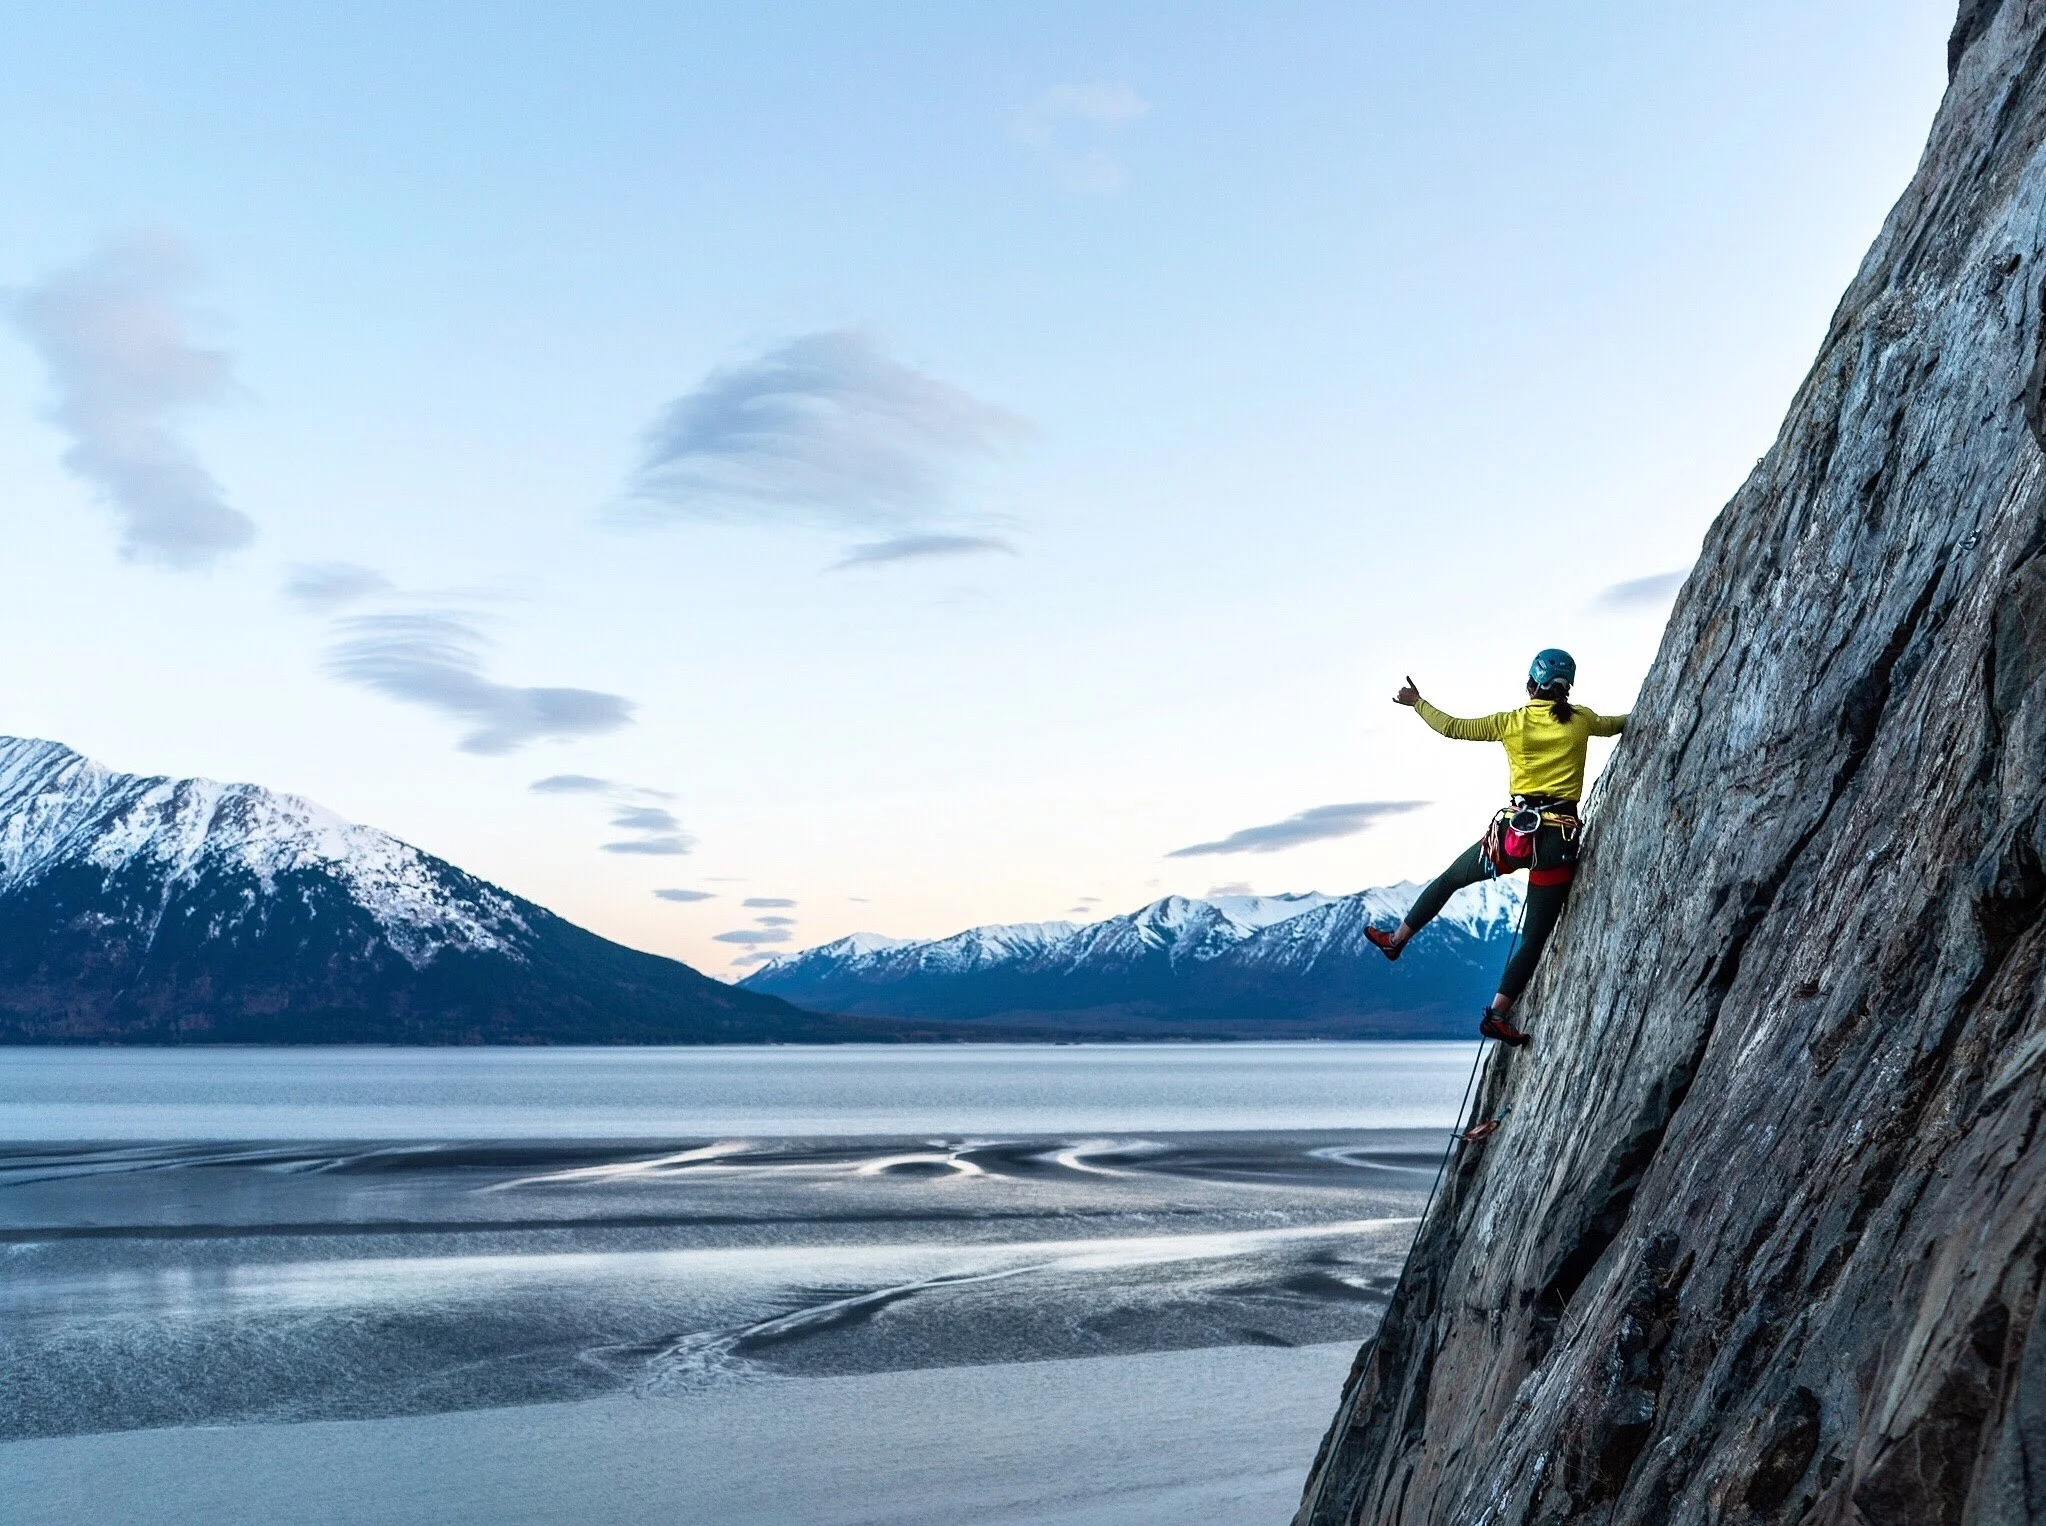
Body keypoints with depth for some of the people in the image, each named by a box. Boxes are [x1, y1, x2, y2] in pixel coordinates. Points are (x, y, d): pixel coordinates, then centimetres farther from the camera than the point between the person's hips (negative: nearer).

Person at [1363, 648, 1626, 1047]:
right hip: (1560, 839, 0)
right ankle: (1497, 1014, 2)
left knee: (1449, 879, 26)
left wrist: (1417, 702, 21)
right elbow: (1615, 725, 25)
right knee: (1535, 937, 6)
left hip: (1515, 831, 0)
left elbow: (1452, 727, 6)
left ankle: (1396, 939, 36)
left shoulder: (1511, 722, -1)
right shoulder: (1581, 720, 3)